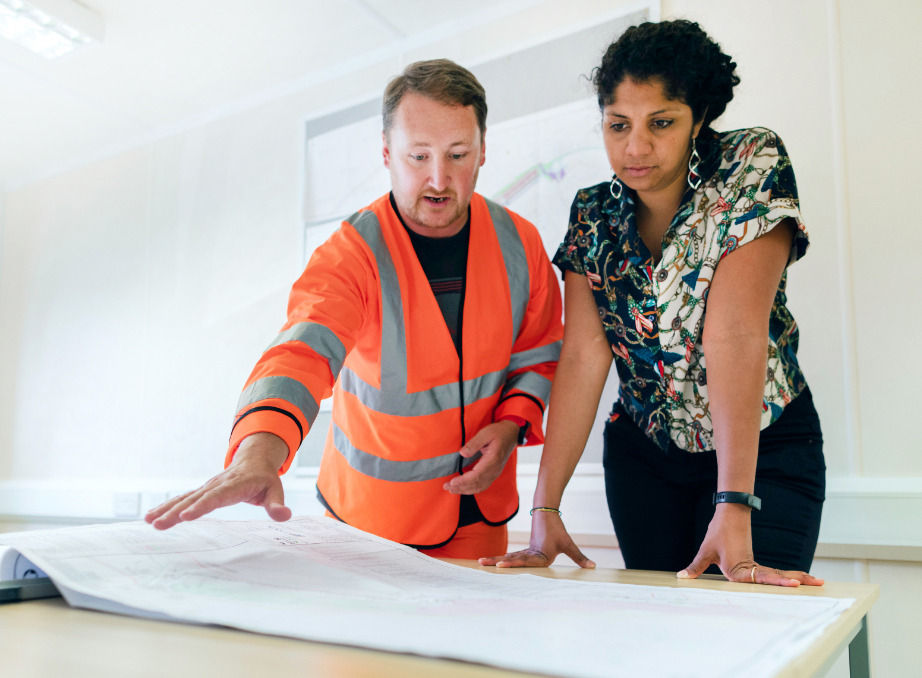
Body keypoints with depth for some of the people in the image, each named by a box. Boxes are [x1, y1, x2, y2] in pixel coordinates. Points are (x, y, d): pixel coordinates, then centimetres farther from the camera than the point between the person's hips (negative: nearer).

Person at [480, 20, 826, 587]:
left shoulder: (752, 167, -16)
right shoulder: (593, 214, -5)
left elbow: (735, 335, -28)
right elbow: (584, 356, -14)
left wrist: (734, 511, -33)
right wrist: (546, 508, -21)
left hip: (762, 448, -3)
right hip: (643, 450, 3)